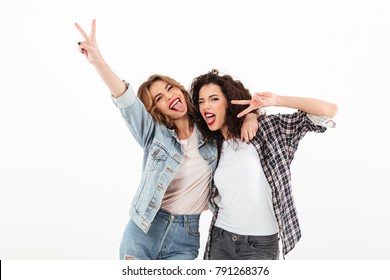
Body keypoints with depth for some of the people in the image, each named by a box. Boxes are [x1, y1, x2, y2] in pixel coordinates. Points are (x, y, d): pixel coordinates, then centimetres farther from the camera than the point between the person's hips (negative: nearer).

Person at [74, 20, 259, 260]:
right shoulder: (155, 134, -3)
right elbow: (126, 100, -20)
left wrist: (250, 116, -11)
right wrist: (98, 60, -34)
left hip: (184, 238, 1)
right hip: (142, 232, -1)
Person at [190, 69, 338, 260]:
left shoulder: (265, 128, -7)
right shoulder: (214, 145, 8)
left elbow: (328, 111, -14)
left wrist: (276, 100, -19)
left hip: (259, 244, -4)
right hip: (220, 239, 5)